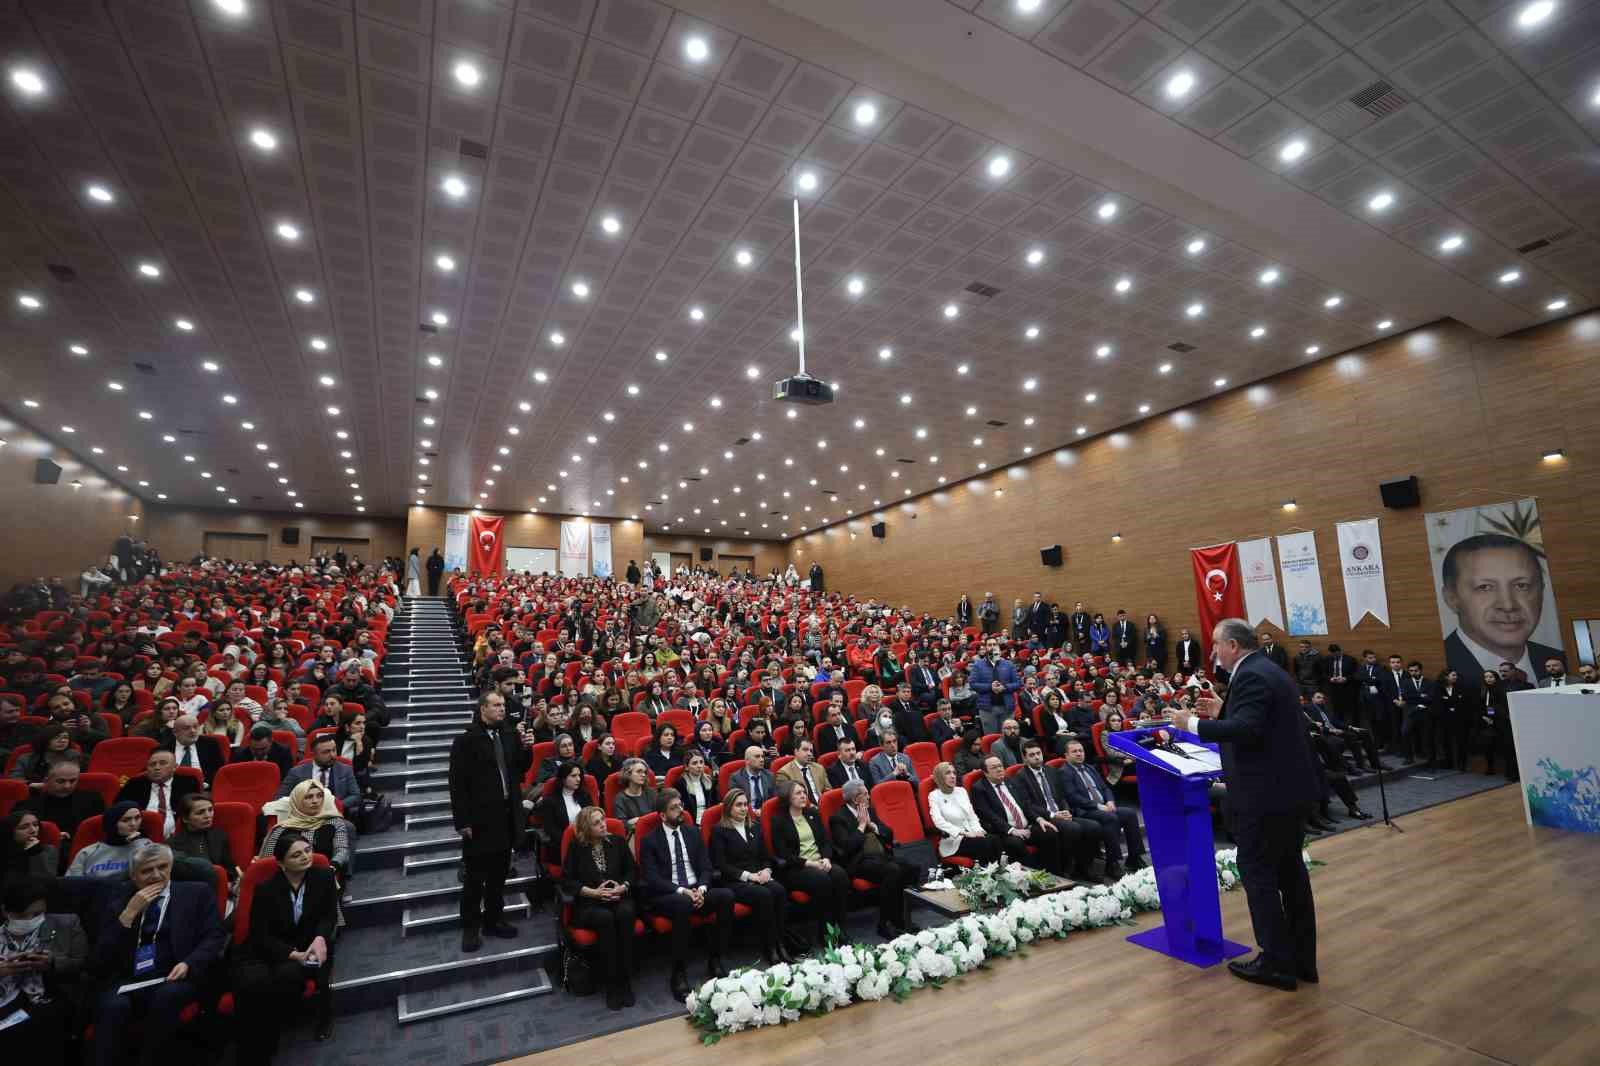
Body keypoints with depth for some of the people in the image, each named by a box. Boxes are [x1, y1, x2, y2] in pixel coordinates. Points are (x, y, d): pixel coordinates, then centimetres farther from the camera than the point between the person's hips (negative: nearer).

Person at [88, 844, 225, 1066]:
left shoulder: (197, 893, 11)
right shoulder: (118, 901, 15)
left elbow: (214, 938, 4)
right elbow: (101, 959, 4)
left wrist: (188, 964, -15)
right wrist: (129, 913, -5)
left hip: (175, 977, -1)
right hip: (129, 980, 2)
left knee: (167, 995, -33)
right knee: (112, 1005, -31)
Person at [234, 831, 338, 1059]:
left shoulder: (324, 876, -1)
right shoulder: (265, 889, -5)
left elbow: (330, 916, 2)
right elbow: (261, 936, -7)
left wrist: (320, 938, -21)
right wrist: (293, 954, -22)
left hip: (309, 947, 0)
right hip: (267, 952, 0)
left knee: (288, 974, -31)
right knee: (252, 982, -31)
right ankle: (252, 1056, -14)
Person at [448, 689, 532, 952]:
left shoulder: (510, 735, 3)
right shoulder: (466, 740, -11)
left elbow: (521, 769, 9)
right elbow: (457, 784, -12)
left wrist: (526, 748, -9)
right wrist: (462, 821, -14)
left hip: (506, 817, 5)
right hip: (479, 820, -5)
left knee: (499, 875, 16)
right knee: (475, 878, 7)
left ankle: (494, 919, 31)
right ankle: (470, 927, 22)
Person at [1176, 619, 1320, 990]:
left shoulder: (1250, 676, -18)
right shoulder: (1271, 672, 13)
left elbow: (1246, 729, -29)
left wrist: (1195, 724, -21)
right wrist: (1221, 712, 12)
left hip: (1265, 795, -10)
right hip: (1291, 789, 10)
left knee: (1259, 875, 2)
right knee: (1290, 871, 17)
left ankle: (1277, 963, 12)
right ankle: (1302, 959, 28)